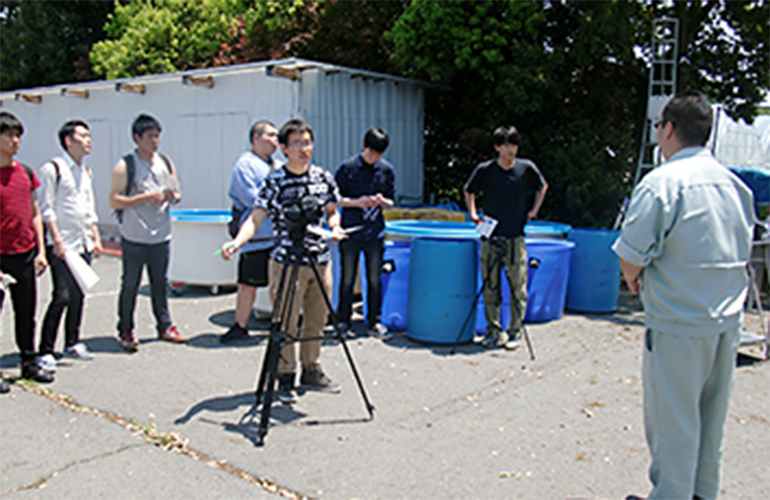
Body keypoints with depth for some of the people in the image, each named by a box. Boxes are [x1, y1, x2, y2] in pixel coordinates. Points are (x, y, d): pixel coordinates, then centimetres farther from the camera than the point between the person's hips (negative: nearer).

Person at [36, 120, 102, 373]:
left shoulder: (85, 171, 15)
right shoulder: (53, 168, -7)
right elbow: (46, 209, -11)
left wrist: (96, 238, 13)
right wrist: (57, 241, -16)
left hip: (82, 245, 7)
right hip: (61, 246, -7)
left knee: (78, 295, 11)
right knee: (62, 296, -11)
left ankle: (72, 342, 24)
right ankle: (45, 352, -2)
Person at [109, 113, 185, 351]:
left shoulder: (166, 163, 10)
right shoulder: (125, 166, -7)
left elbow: (177, 194, 17)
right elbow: (114, 201, -12)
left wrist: (172, 196, -6)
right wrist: (145, 198, -20)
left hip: (161, 235, 4)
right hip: (134, 237, -4)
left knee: (160, 283, 12)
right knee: (130, 285, 3)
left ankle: (165, 326, 23)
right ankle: (125, 331, 14)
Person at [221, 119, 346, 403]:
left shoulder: (323, 178, 6)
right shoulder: (274, 183, -8)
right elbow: (256, 219, -13)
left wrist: (335, 227, -4)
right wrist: (237, 242, -30)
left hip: (320, 260, 5)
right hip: (286, 262, -4)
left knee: (316, 321, 13)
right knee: (286, 324, 1)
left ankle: (312, 371, 28)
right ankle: (285, 377, 15)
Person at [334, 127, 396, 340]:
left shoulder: (387, 169, 4)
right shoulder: (347, 167, -4)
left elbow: (391, 202, 11)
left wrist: (382, 201, -12)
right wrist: (356, 202, -17)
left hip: (375, 233, 2)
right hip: (350, 232, -2)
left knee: (374, 280, 6)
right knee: (347, 279, 6)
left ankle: (374, 322, 18)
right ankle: (343, 320, 19)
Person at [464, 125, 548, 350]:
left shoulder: (527, 168, -2)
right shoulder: (485, 170, -3)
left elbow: (542, 187, 18)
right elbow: (468, 190, 15)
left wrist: (534, 210, 9)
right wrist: (473, 214, 6)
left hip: (515, 238, 0)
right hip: (490, 237, 0)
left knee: (518, 288, 1)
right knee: (490, 288, 6)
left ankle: (515, 333, 14)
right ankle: (493, 331, 19)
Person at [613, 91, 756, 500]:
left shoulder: (662, 182, -16)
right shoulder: (735, 183, 6)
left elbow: (630, 258, -17)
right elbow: (741, 253, 14)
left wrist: (634, 279, 5)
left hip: (679, 323, -7)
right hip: (728, 320, 7)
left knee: (672, 420, 7)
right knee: (711, 417, 19)